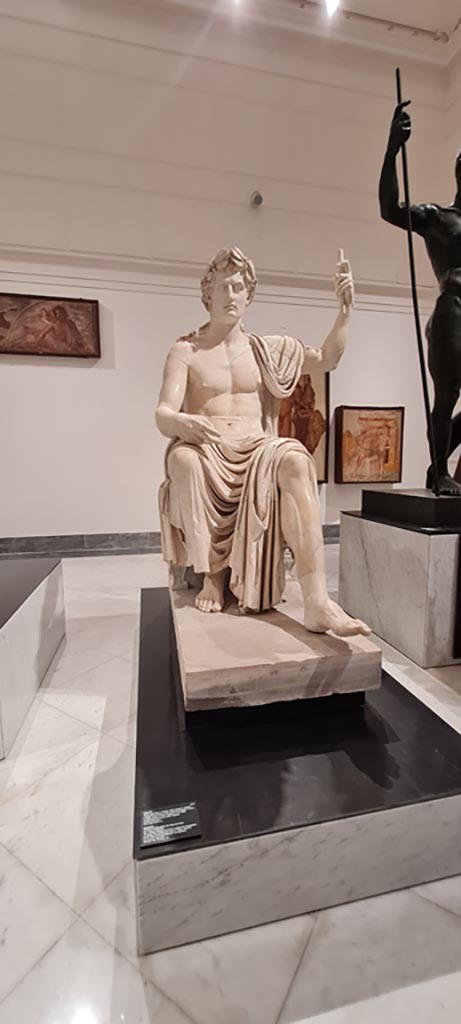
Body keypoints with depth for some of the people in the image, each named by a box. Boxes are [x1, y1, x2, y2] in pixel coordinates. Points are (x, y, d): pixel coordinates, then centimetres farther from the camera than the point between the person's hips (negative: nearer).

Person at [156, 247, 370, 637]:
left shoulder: (264, 348, 19)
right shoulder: (185, 351, 9)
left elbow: (327, 360, 20)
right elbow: (163, 414, -5)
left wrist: (345, 310, 6)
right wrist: (182, 422, -29)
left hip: (256, 453, 2)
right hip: (207, 455, -1)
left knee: (294, 457, -32)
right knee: (183, 457, -37)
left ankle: (317, 601, -41)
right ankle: (212, 574, -19)